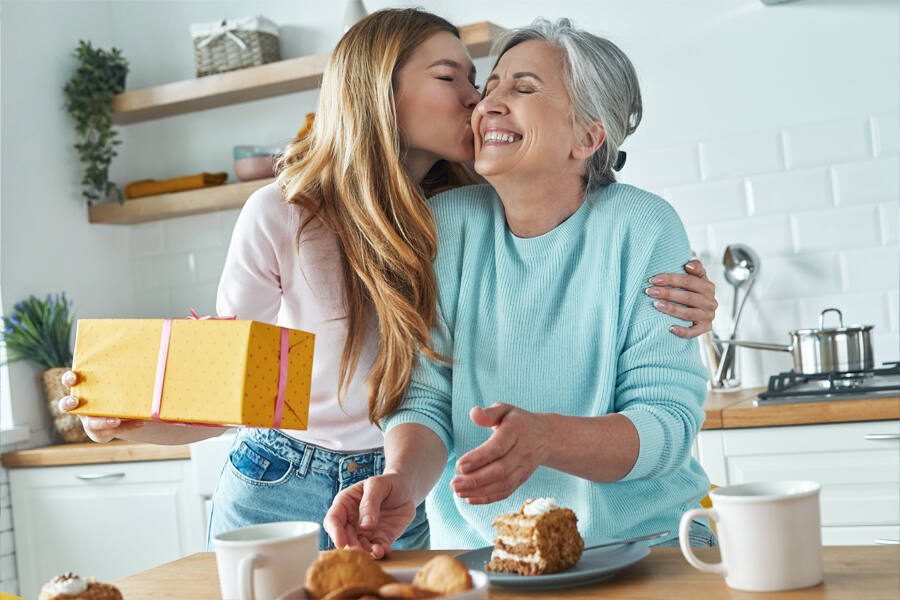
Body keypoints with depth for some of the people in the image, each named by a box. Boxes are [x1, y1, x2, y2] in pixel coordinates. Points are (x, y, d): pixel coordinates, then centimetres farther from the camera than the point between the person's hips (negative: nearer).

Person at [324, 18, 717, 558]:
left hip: (637, 539, -1)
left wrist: (544, 437, -32)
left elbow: (670, 419, -13)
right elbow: (424, 397, -5)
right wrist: (401, 482, -27)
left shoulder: (643, 228, -9)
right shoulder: (447, 225, -2)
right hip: (477, 546, 1)